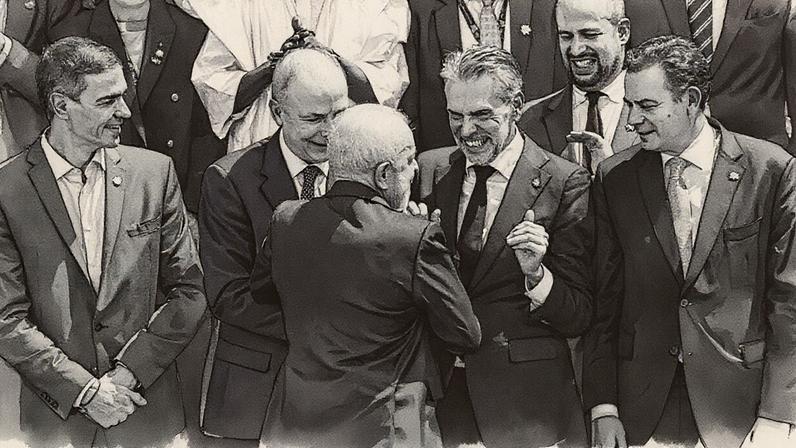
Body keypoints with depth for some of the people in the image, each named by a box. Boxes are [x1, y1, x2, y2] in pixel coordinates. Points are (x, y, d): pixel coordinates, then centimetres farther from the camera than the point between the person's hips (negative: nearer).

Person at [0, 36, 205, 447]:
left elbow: (188, 290, 0)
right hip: (56, 411, -2)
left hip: (149, 406, 2)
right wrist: (84, 390, -14)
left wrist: (130, 373, -10)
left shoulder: (155, 172, -1)